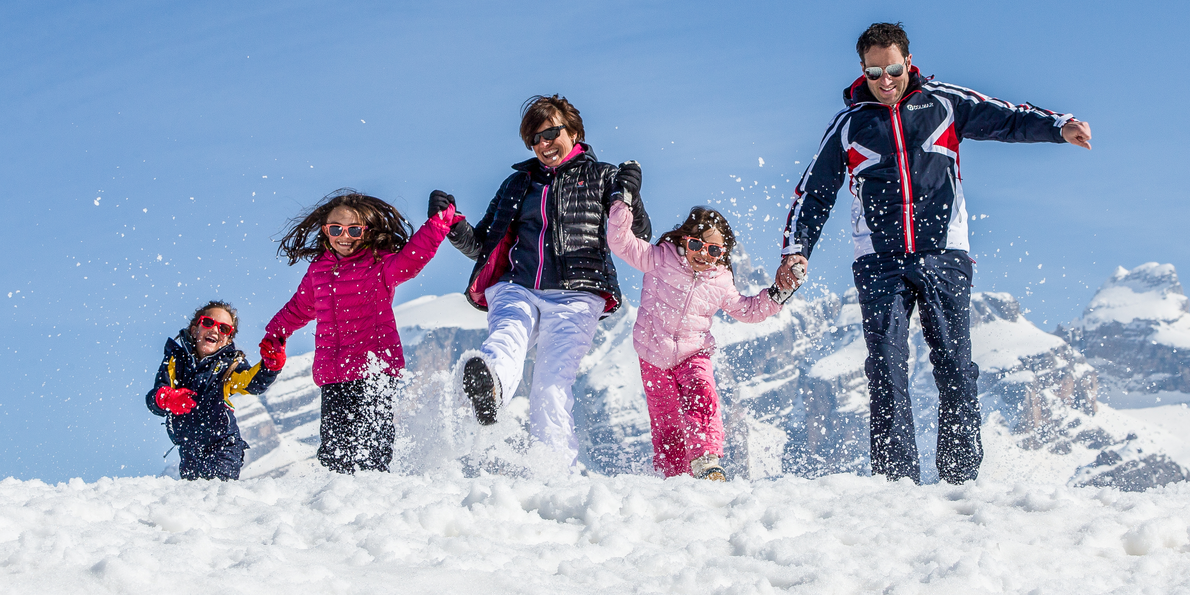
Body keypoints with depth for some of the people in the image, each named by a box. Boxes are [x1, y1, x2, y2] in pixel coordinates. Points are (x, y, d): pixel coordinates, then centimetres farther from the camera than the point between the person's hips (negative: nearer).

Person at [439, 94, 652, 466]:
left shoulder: (601, 177, 17)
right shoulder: (519, 183, 26)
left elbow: (638, 240, 8)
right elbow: (483, 246, 28)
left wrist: (631, 199, -11)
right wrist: (454, 226, 8)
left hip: (574, 297, -1)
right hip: (517, 288, 1)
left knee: (552, 386, -22)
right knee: (507, 337, -34)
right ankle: (487, 387, -66)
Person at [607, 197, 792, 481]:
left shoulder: (722, 282, 1)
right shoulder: (660, 258, -7)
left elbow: (747, 309, 17)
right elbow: (622, 244, -11)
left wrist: (778, 293, 3)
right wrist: (621, 211, -27)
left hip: (693, 354, 0)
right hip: (654, 356, 0)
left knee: (702, 398, -29)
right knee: (666, 423, 2)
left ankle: (706, 462, -37)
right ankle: (673, 476, 17)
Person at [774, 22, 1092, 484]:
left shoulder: (943, 104, 10)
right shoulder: (848, 125, 12)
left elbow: (1004, 119, 0)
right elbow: (814, 192, 15)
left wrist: (1058, 126, -18)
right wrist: (796, 248, 3)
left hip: (943, 258, 0)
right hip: (879, 263, 0)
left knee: (956, 369, -5)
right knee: (887, 369, -11)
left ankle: (962, 479, 1)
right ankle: (898, 480, -12)